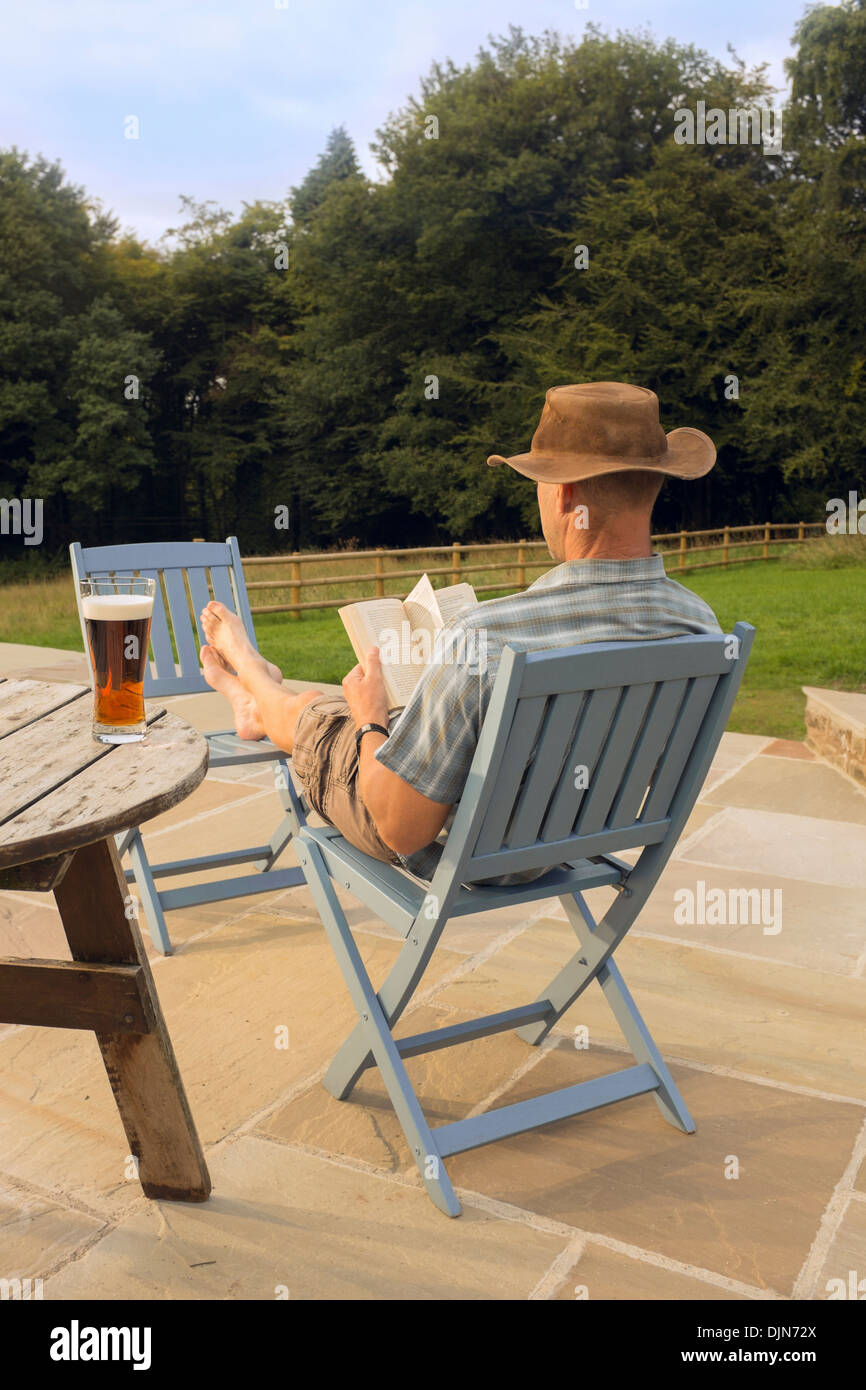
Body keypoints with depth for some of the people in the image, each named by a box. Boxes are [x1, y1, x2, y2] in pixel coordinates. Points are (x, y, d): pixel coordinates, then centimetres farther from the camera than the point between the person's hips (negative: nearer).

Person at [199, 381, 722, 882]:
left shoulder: (488, 638, -40)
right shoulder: (699, 624, -20)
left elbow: (401, 828, -31)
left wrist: (370, 721, -11)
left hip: (451, 851, -6)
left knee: (313, 716, 25)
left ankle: (260, 688, 62)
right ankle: (257, 704, 63)